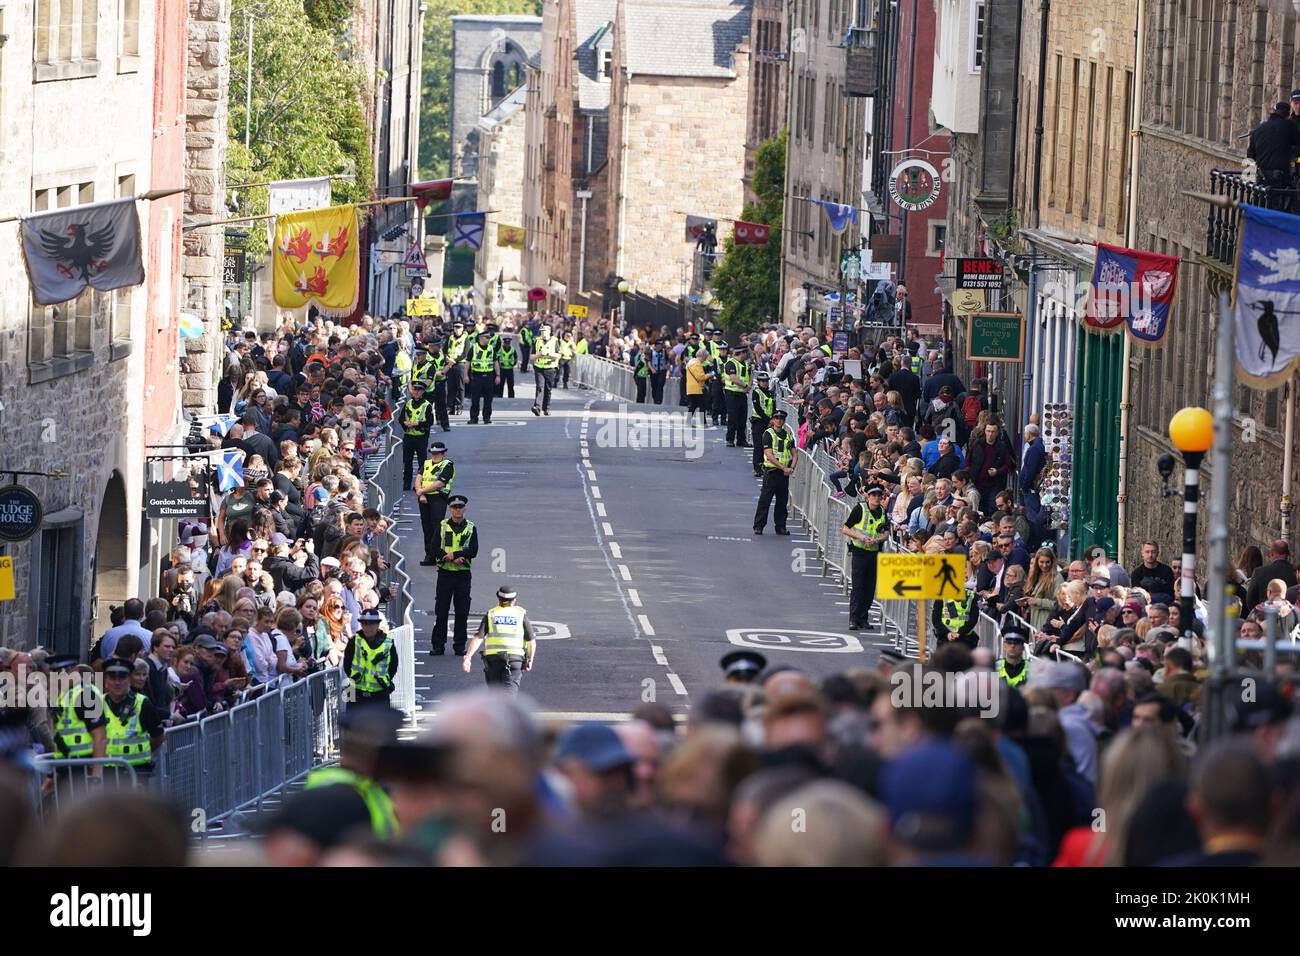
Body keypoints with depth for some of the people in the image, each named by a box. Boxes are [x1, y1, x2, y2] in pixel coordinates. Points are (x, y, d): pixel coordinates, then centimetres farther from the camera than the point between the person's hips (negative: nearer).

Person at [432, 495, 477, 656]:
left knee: (462, 612, 3)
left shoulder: (471, 528, 5)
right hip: (445, 573, -1)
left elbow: (473, 551, -5)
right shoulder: (442, 526, 4)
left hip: (463, 574, 1)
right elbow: (435, 549, -5)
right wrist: (455, 559, -17)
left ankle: (460, 645, 11)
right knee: (441, 611, 0)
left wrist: (454, 554, -17)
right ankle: (438, 645, 5)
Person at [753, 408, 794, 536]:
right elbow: (769, 455, -13)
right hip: (771, 471, -5)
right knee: (765, 500, -5)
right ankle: (758, 526, -1)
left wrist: (792, 467, -8)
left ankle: (780, 526, 16)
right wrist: (783, 467, -17)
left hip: (784, 473, 5)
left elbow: (793, 454, 12)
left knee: (783, 501, 8)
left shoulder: (788, 435, 13)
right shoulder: (768, 434, -5)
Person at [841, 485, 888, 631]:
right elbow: (845, 529, -3)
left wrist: (876, 540, -16)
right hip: (860, 552, -5)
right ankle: (853, 619, -8)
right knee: (857, 586, -9)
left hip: (875, 552, 5)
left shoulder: (883, 513, 8)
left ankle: (863, 618, 14)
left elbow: (886, 533, 4)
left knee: (870, 587, 6)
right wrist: (859, 536, -19)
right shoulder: (859, 509, -5)